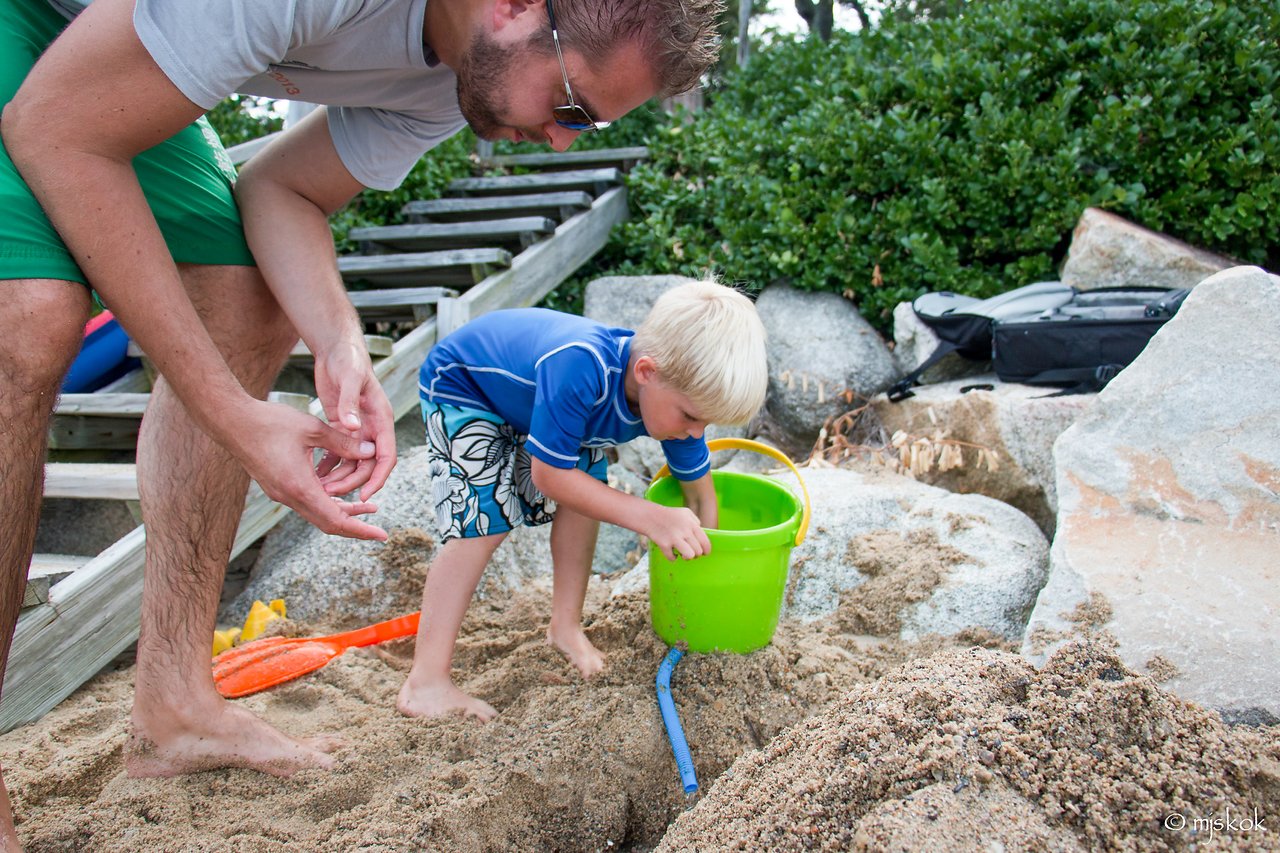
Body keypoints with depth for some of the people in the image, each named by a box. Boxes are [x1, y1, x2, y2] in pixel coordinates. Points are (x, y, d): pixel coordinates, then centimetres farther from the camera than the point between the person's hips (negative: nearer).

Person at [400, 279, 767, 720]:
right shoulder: (578, 368, -46)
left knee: (588, 493, -5)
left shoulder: (674, 393, -24)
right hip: (462, 383, -6)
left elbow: (700, 489, -7)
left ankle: (565, 626, 15)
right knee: (482, 522, -17)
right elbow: (549, 475, -36)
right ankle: (425, 684, -12)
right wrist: (649, 518, -42)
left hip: (528, 383, 7)